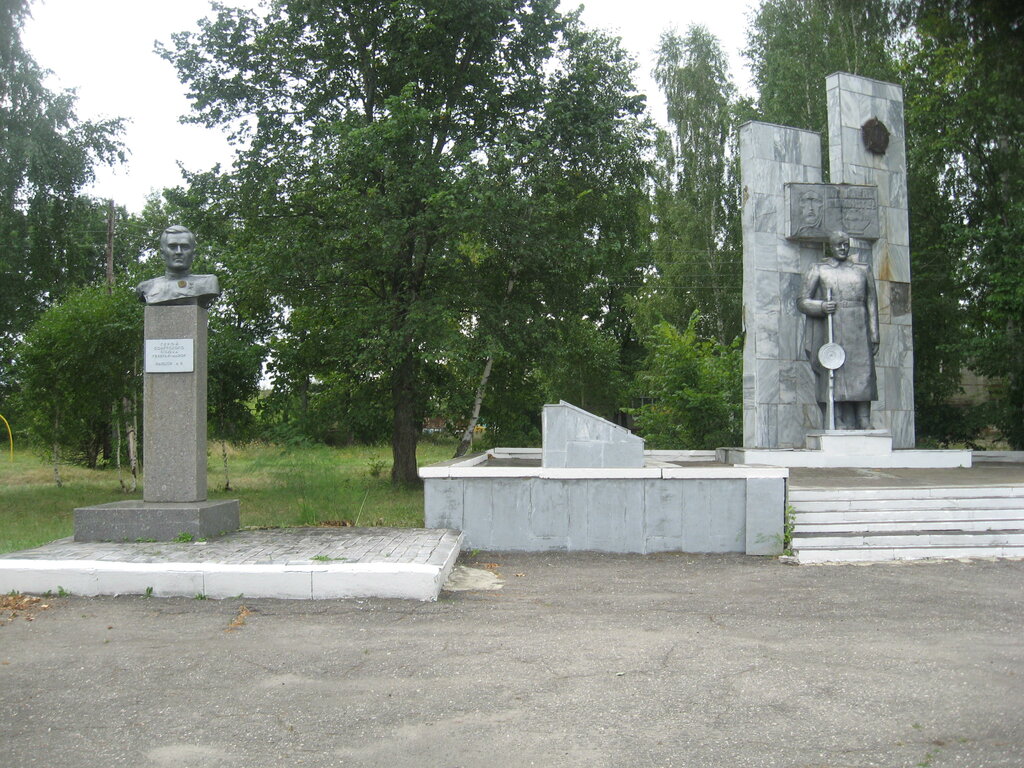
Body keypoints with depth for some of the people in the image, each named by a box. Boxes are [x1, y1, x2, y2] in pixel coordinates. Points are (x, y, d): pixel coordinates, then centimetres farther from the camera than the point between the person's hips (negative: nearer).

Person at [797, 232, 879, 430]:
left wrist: (874, 337, 6)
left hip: (858, 333, 2)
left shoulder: (863, 271, 18)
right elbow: (802, 301, 7)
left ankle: (864, 427, -9)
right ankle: (841, 427, -11)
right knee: (834, 378, -10)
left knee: (862, 379, -8)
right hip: (831, 333, -2)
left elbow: (872, 304, 15)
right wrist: (821, 307, -14)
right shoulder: (818, 270, 12)